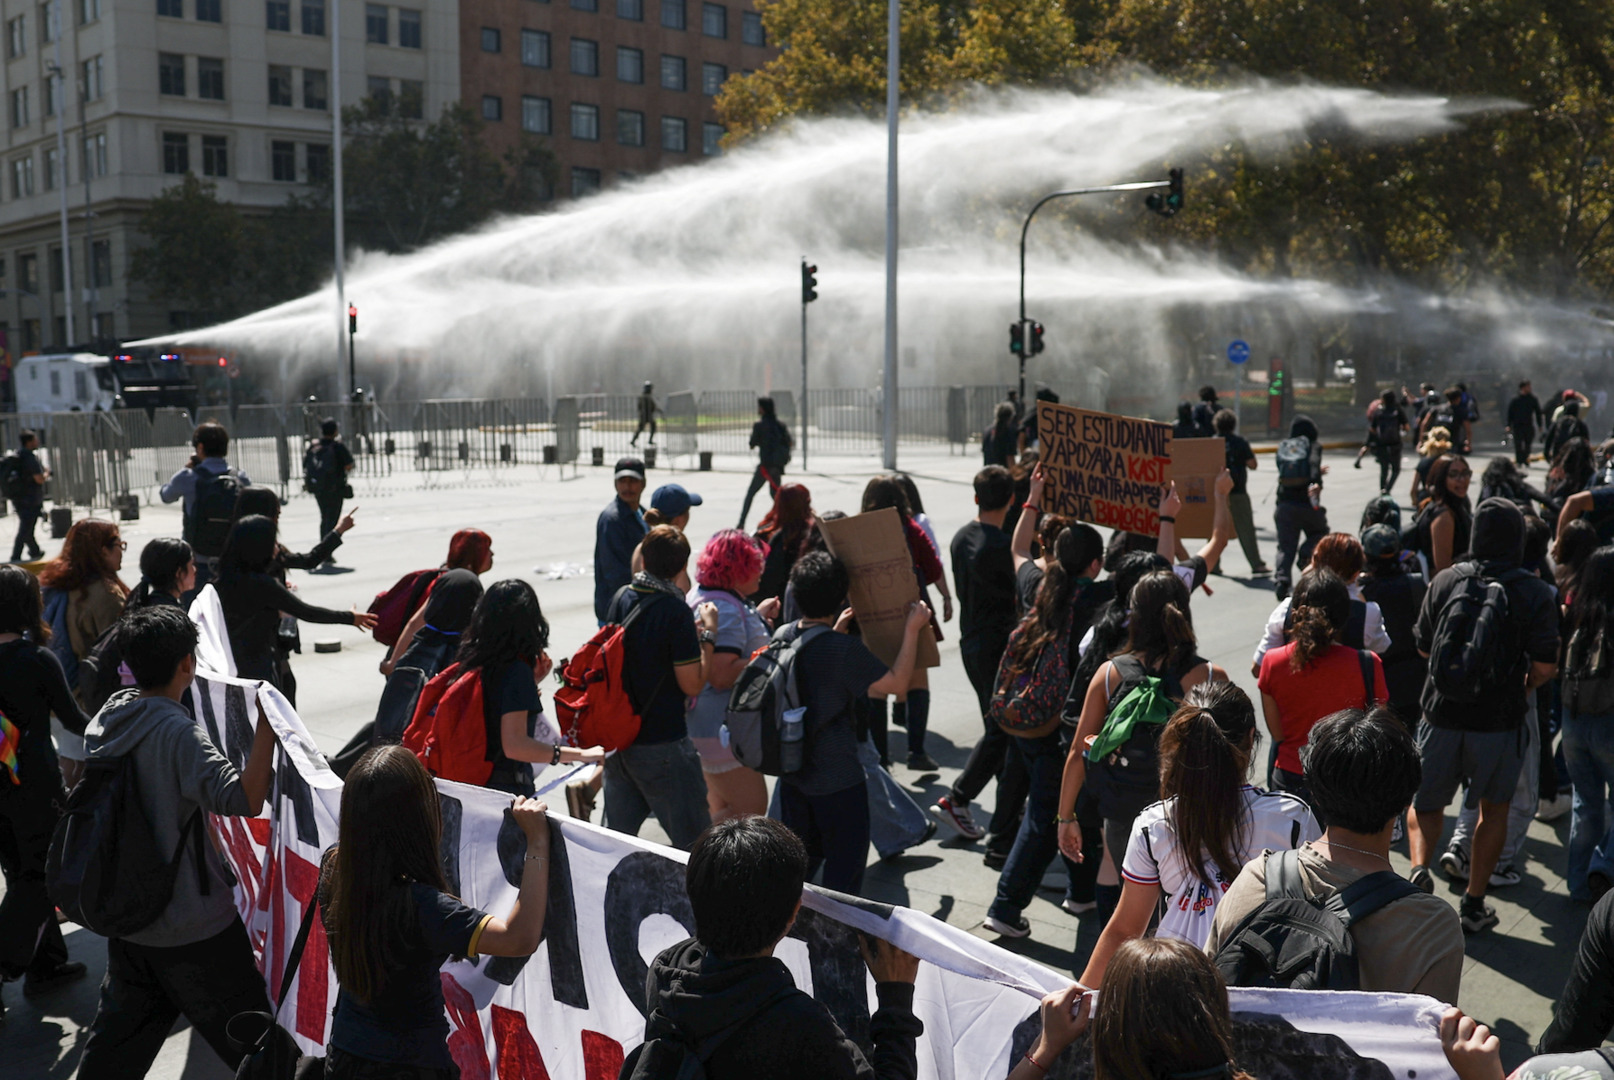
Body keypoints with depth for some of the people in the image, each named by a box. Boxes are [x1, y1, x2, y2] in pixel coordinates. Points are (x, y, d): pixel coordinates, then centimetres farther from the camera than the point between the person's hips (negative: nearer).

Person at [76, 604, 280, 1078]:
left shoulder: (106, 719, 0)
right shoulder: (177, 731, -24)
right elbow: (244, 799, -35)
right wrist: (266, 723, -34)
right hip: (191, 926, -8)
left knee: (119, 1030, 22)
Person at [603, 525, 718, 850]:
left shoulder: (621, 598, 3)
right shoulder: (676, 612, -19)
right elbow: (692, 685, -15)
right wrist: (708, 634, -5)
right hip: (662, 744, -7)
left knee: (617, 835, 17)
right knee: (695, 844, 3)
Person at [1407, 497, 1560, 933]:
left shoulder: (1444, 581, -3)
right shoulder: (1537, 594, -8)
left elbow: (1424, 647, 4)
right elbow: (1545, 666, -11)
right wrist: (1522, 685, 10)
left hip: (1442, 713, 1)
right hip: (1499, 720, -1)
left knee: (1425, 802, 18)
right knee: (1494, 807, 19)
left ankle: (1419, 869, -8)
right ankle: (1474, 904, 20)